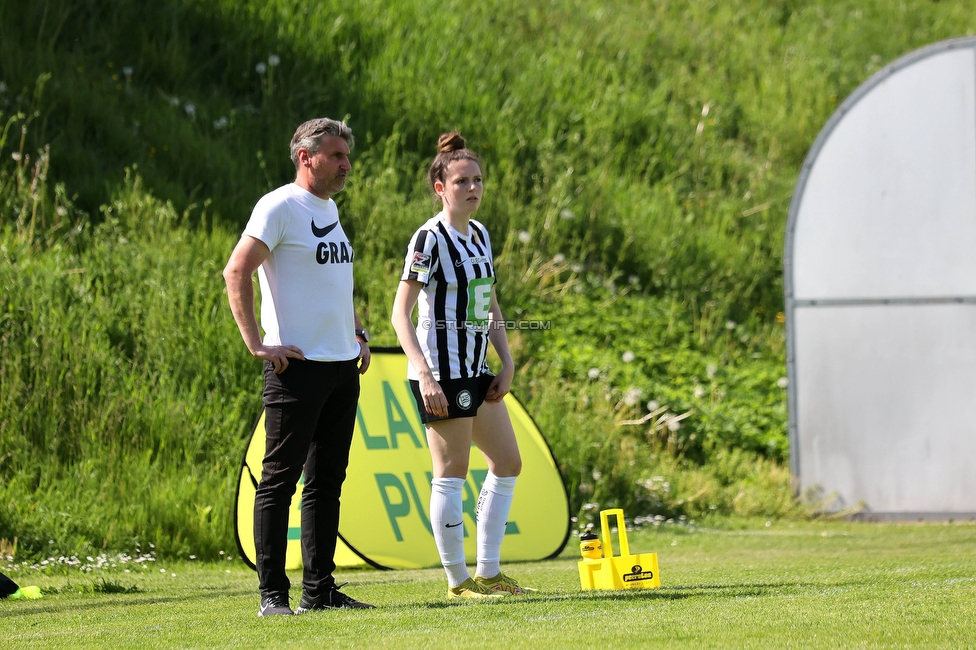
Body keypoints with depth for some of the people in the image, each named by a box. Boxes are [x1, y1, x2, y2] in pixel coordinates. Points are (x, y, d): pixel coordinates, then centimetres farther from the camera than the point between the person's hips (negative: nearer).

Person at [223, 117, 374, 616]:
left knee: (327, 481, 10)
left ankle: (320, 589, 15)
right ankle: (272, 594, -5)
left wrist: (357, 333, 20)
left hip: (343, 365, 9)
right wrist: (256, 344, -19)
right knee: (280, 480, -6)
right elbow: (236, 272, -16)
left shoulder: (329, 209, 17)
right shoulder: (279, 207, -9)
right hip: (298, 365, -9)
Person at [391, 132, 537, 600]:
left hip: (475, 369, 9)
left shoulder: (480, 235, 12)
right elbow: (401, 312, -16)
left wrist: (507, 364, 10)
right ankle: (458, 581, 2)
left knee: (507, 463, 12)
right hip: (442, 372, -9)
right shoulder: (430, 239, -12)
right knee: (451, 472, -4)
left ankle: (488, 573, 18)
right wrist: (425, 376, -24)